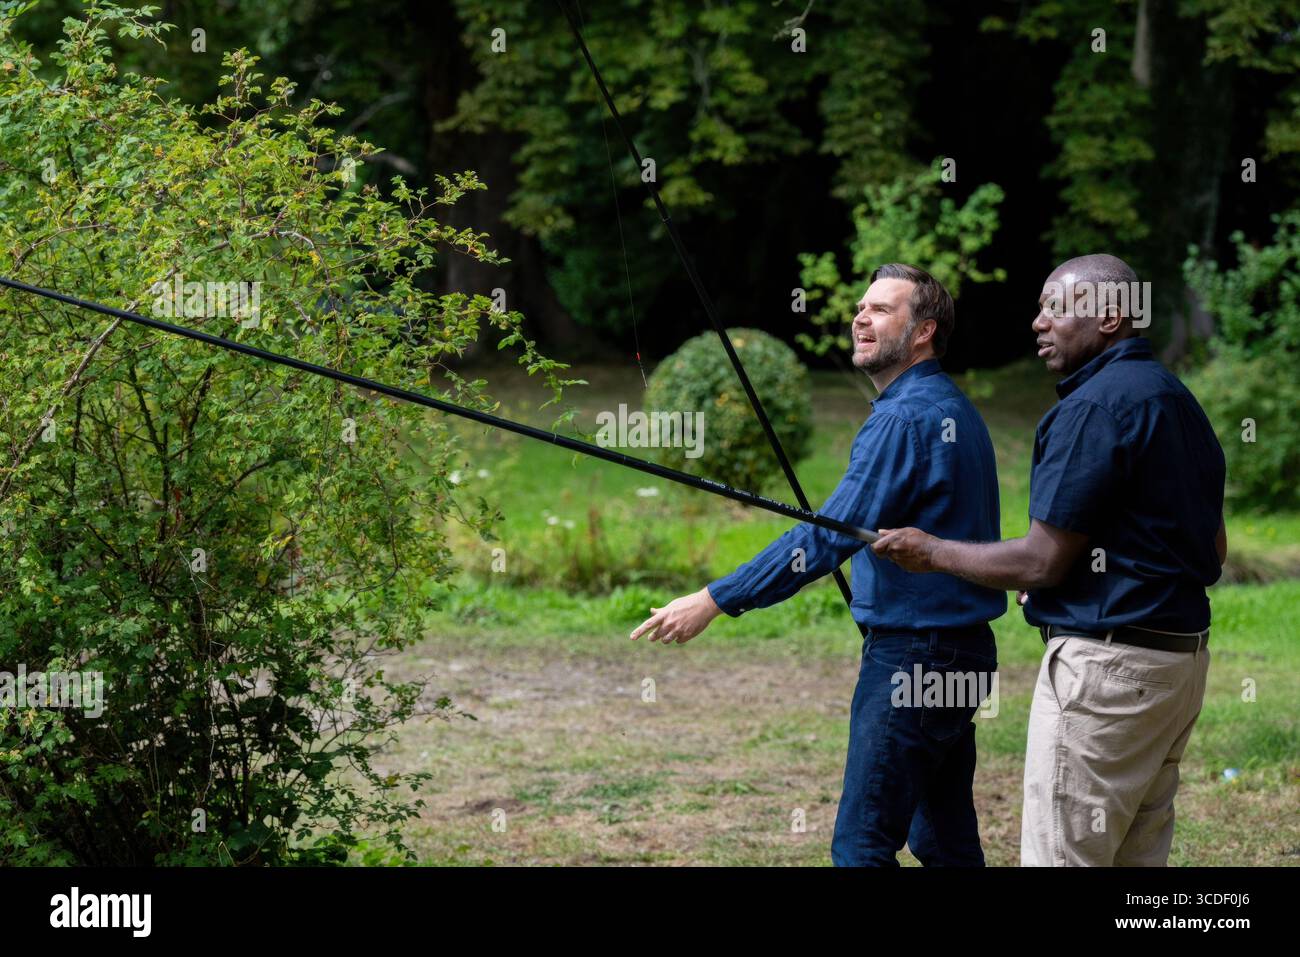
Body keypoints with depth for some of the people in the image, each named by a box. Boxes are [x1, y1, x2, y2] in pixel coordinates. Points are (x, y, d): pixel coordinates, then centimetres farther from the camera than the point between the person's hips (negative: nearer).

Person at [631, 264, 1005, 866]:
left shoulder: (904, 419, -17)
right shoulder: (955, 409, 14)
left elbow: (829, 538, -24)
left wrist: (715, 601, -24)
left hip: (912, 657, -10)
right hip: (963, 652, 10)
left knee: (863, 844, -8)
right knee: (944, 839, 15)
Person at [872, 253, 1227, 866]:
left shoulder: (1096, 406, -15)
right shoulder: (1178, 399, 15)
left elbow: (1042, 563, -15)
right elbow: (1214, 552, 20)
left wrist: (932, 552, -3)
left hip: (1106, 667, -10)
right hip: (1182, 658, 10)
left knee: (1062, 855, -6)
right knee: (1138, 855, 13)